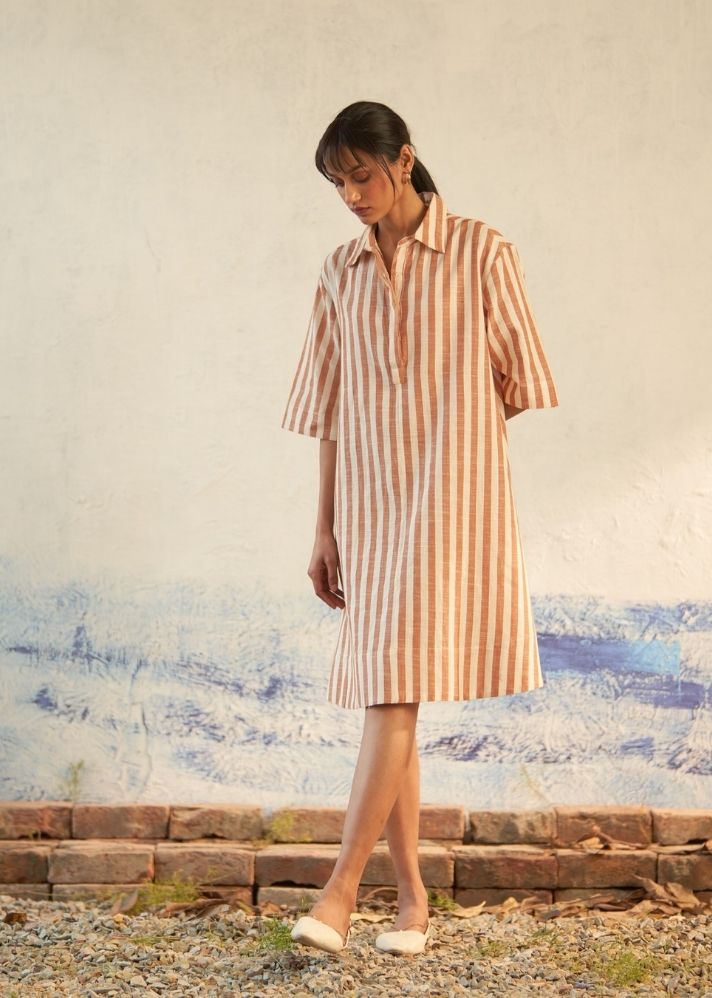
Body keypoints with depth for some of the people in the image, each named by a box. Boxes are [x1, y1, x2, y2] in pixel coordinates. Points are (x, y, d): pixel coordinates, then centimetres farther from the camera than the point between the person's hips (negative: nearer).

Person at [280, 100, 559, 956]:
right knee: (383, 696, 5)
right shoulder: (341, 271, 11)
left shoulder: (481, 253, -1)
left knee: (396, 688, -13)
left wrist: (455, 445, 8)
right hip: (368, 500, 5)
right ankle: (411, 896, 14)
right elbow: (329, 407, 10)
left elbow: (512, 378, 4)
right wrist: (324, 528, 8)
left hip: (449, 496, -5)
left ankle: (342, 886, -10)